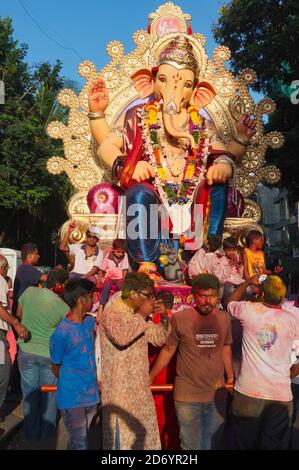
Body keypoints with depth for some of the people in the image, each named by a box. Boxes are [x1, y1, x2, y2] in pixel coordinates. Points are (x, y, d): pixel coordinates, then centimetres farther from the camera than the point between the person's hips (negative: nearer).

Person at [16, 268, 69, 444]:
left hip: (26, 351, 3)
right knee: (49, 394, 18)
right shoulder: (63, 307, -17)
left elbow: (18, 313, 6)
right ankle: (47, 431, 32)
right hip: (49, 354, -2)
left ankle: (32, 435, 30)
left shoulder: (29, 292, -10)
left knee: (30, 393, 16)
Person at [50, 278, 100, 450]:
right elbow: (56, 368, -6)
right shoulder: (61, 333, -19)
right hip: (72, 399, -6)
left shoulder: (90, 322, -1)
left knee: (79, 441, 20)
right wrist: (71, 385, 2)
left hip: (92, 395, 6)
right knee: (80, 444, 5)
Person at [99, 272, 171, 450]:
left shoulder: (139, 314, 6)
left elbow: (159, 339, 12)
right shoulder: (111, 313, -18)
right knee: (123, 438, 4)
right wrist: (142, 314, -26)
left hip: (140, 387, 8)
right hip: (120, 390, -8)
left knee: (144, 436, 19)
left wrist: (164, 318, -5)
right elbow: (122, 337, -39)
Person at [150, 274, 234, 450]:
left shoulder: (225, 318, -1)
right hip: (187, 396, -3)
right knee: (191, 445, 9)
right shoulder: (179, 318, -12)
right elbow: (168, 350, -2)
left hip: (217, 394, 3)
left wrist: (231, 377, 13)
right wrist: (148, 379, -1)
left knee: (213, 443, 18)